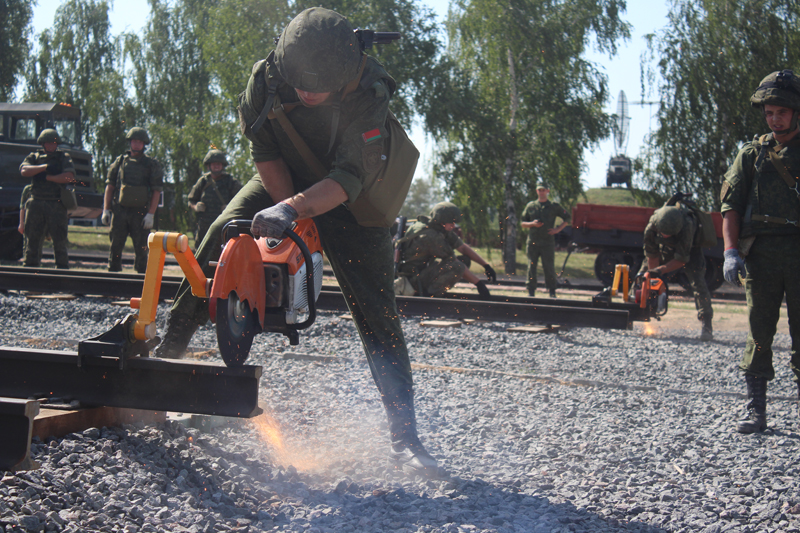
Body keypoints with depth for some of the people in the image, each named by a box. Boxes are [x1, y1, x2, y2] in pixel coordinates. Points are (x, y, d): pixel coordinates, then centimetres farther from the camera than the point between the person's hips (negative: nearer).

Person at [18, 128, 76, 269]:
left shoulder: (64, 157, 9)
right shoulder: (34, 157, 14)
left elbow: (69, 177, -8)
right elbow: (24, 171, -6)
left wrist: (47, 177, -8)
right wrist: (43, 167, -14)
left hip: (57, 205, -2)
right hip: (36, 203, 2)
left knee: (59, 241, -4)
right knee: (32, 241, 4)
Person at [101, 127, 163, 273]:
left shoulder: (152, 165, 5)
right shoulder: (120, 161, 11)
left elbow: (157, 191, 1)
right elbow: (109, 186, 12)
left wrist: (151, 214, -8)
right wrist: (106, 210, 4)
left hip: (140, 212, -2)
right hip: (120, 210, 2)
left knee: (141, 249, -1)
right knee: (115, 246, 3)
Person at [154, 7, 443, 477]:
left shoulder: (369, 93, -31)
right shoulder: (265, 79, -22)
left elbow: (348, 180, -36)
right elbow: (265, 153, -13)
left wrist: (293, 209, -50)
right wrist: (290, 218, -20)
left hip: (348, 198, -3)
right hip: (282, 183, 3)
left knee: (378, 315, -11)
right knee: (213, 252, -14)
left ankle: (405, 439, -9)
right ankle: (167, 353, 7)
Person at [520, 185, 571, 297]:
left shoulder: (554, 206, 7)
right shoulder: (530, 206, 12)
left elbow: (568, 218, 15)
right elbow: (523, 224, 14)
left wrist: (557, 229, 2)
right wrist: (532, 224, -7)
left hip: (548, 242, -2)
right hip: (533, 242, 2)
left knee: (549, 267, -3)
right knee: (531, 267, 1)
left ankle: (552, 291, 4)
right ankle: (531, 291, 7)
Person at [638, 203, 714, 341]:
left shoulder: (687, 225, -42)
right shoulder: (652, 227, -32)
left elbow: (681, 260, -35)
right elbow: (651, 255, -19)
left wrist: (660, 270, -40)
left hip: (689, 250, -4)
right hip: (666, 248, 4)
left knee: (697, 282, -21)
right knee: (642, 277, -2)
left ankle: (706, 326, -20)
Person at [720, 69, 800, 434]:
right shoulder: (754, 154, 13)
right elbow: (731, 203, 8)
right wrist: (731, 251, -5)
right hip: (761, 252, 1)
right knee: (759, 332, 1)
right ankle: (755, 410, 5)